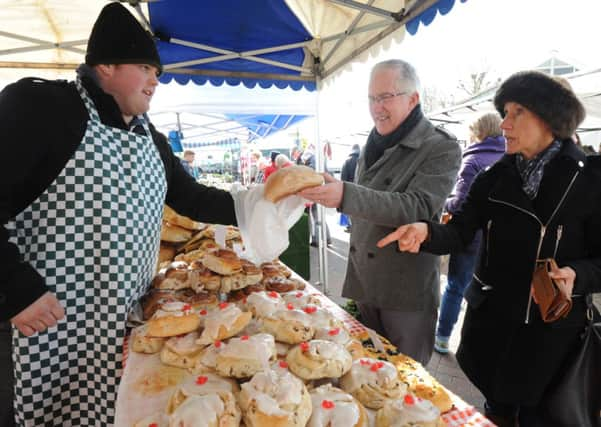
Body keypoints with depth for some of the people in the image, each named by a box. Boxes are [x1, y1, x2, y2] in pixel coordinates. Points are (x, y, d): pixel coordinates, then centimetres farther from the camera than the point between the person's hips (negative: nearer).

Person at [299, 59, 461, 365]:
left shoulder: (441, 149, -11)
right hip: (363, 282, 6)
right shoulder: (374, 144, 10)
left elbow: (415, 208, -25)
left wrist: (345, 195, -36)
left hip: (406, 292, -6)